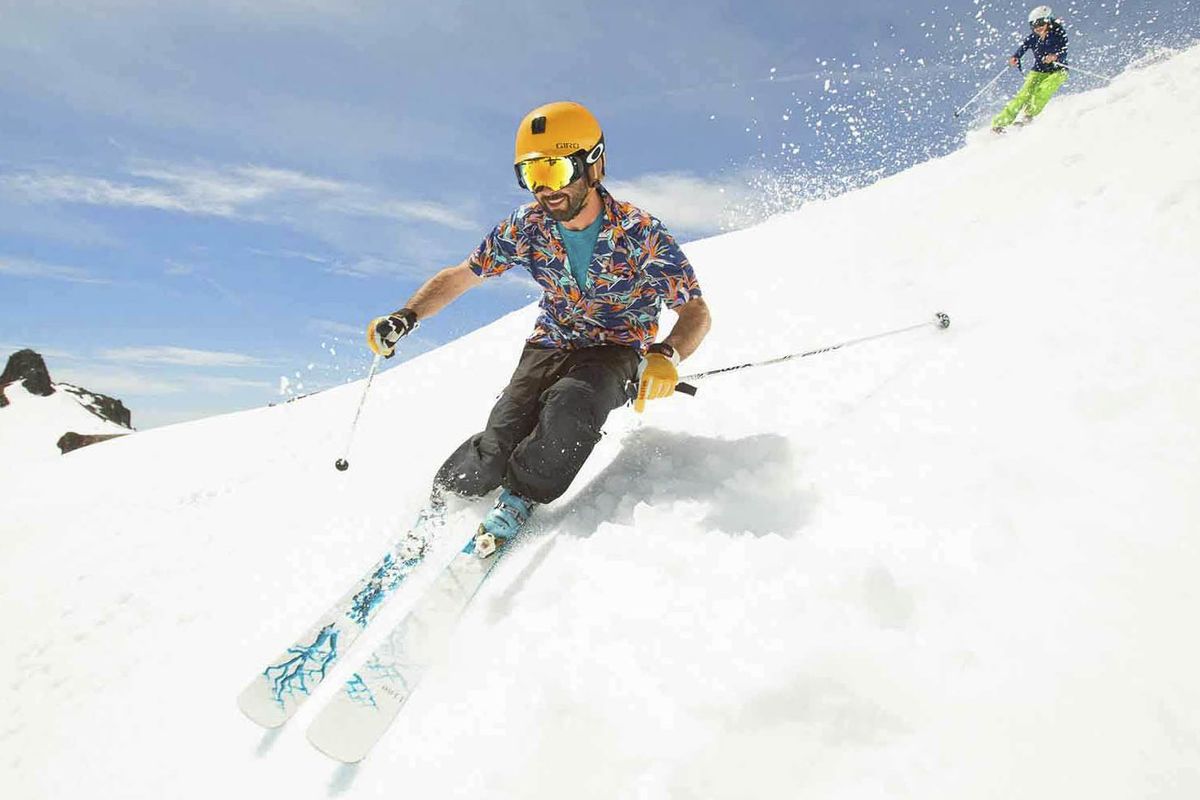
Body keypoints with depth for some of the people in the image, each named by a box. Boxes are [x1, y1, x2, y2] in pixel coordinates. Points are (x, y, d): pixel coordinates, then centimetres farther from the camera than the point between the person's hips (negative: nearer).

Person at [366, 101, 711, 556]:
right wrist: (406, 317, -14)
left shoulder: (642, 235, -19)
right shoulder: (528, 227, -10)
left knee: (570, 405, -36)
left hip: (617, 351, -2)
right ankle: (441, 501, 10)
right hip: (549, 346, 2)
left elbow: (696, 311, -15)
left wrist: (667, 355, -37)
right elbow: (461, 275, 1)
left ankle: (519, 499, -12)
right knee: (498, 446, -20)